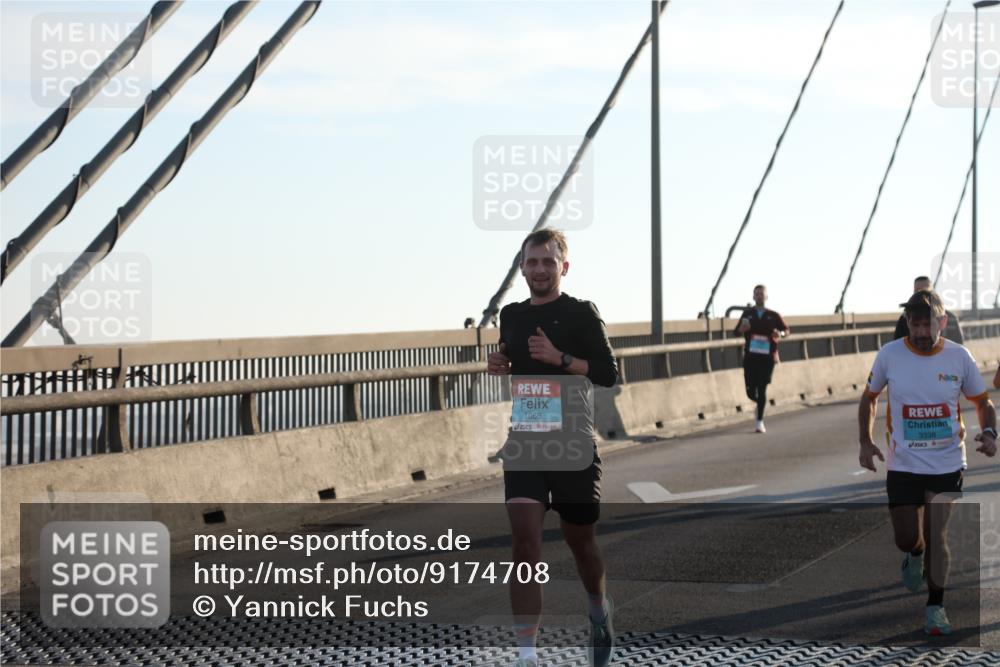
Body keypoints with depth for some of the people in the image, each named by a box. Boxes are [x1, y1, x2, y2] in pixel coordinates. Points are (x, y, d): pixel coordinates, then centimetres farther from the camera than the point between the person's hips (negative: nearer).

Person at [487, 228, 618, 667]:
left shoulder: (581, 314, -4)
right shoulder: (511, 316, 11)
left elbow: (608, 374, -10)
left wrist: (559, 357, -21)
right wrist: (500, 367, 4)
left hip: (573, 443, -3)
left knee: (578, 537, 11)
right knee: (525, 537, -12)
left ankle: (599, 612, 43)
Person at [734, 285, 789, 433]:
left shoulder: (773, 315, 6)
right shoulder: (747, 313, 8)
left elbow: (786, 330, 12)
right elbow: (736, 332, 12)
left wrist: (780, 334, -12)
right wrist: (742, 329, -12)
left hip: (767, 357, -1)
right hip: (750, 356, 1)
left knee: (762, 390, -6)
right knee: (751, 391, -2)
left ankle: (760, 422, 3)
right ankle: (761, 404, 32)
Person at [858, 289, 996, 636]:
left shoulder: (959, 357, -6)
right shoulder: (889, 355, -7)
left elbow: (983, 401, 7)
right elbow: (869, 397, 8)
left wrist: (989, 432, -12)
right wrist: (866, 442, -2)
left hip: (947, 463, 0)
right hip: (903, 464, 1)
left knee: (936, 534, -4)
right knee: (906, 538, 3)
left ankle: (935, 607, 12)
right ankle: (916, 555, 41)